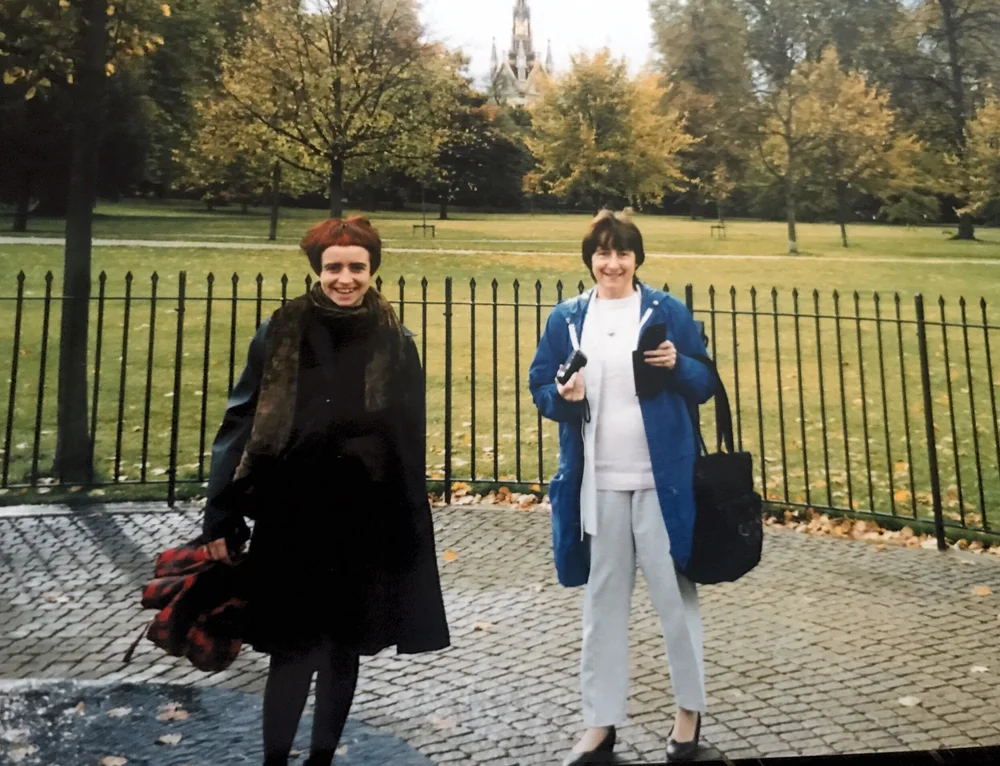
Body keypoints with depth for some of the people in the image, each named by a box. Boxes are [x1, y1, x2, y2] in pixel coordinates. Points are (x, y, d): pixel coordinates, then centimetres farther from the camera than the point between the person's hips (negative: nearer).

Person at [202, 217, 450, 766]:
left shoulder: (395, 344, 0)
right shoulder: (281, 333, -4)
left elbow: (410, 444, 3)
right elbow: (241, 422, -4)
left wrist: (410, 531, 3)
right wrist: (221, 518, -8)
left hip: (365, 521, 2)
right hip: (291, 518, -2)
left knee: (344, 649, 14)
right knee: (294, 651, 3)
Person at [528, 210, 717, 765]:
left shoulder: (668, 312, 1)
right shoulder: (567, 318, 6)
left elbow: (705, 386, 2)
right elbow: (539, 386, 7)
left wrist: (679, 365, -17)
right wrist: (562, 396, -14)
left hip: (661, 477, -2)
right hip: (596, 480, 2)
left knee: (673, 591, 8)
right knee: (602, 599, 10)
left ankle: (689, 709, 29)